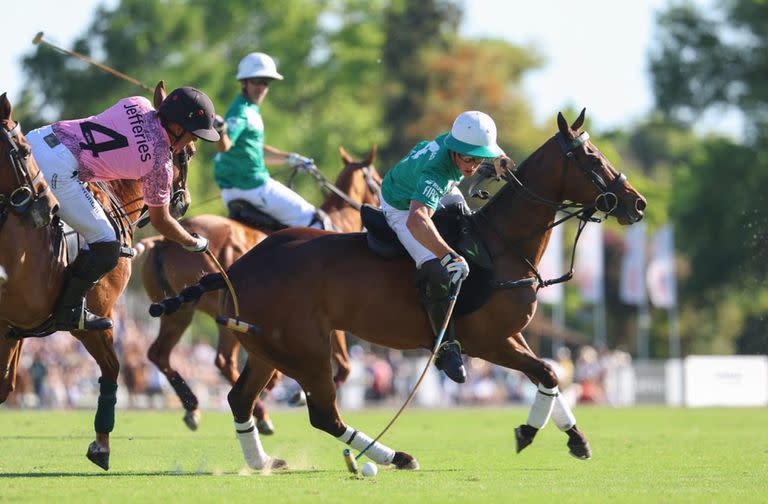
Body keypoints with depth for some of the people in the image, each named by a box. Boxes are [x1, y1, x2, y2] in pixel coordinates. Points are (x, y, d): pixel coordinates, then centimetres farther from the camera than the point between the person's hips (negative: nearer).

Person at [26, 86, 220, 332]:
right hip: (57, 170, -8)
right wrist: (194, 243, 29)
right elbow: (160, 221, 11)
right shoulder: (161, 162, -2)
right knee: (106, 248, 6)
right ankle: (67, 311, 13)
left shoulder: (138, 104, 12)